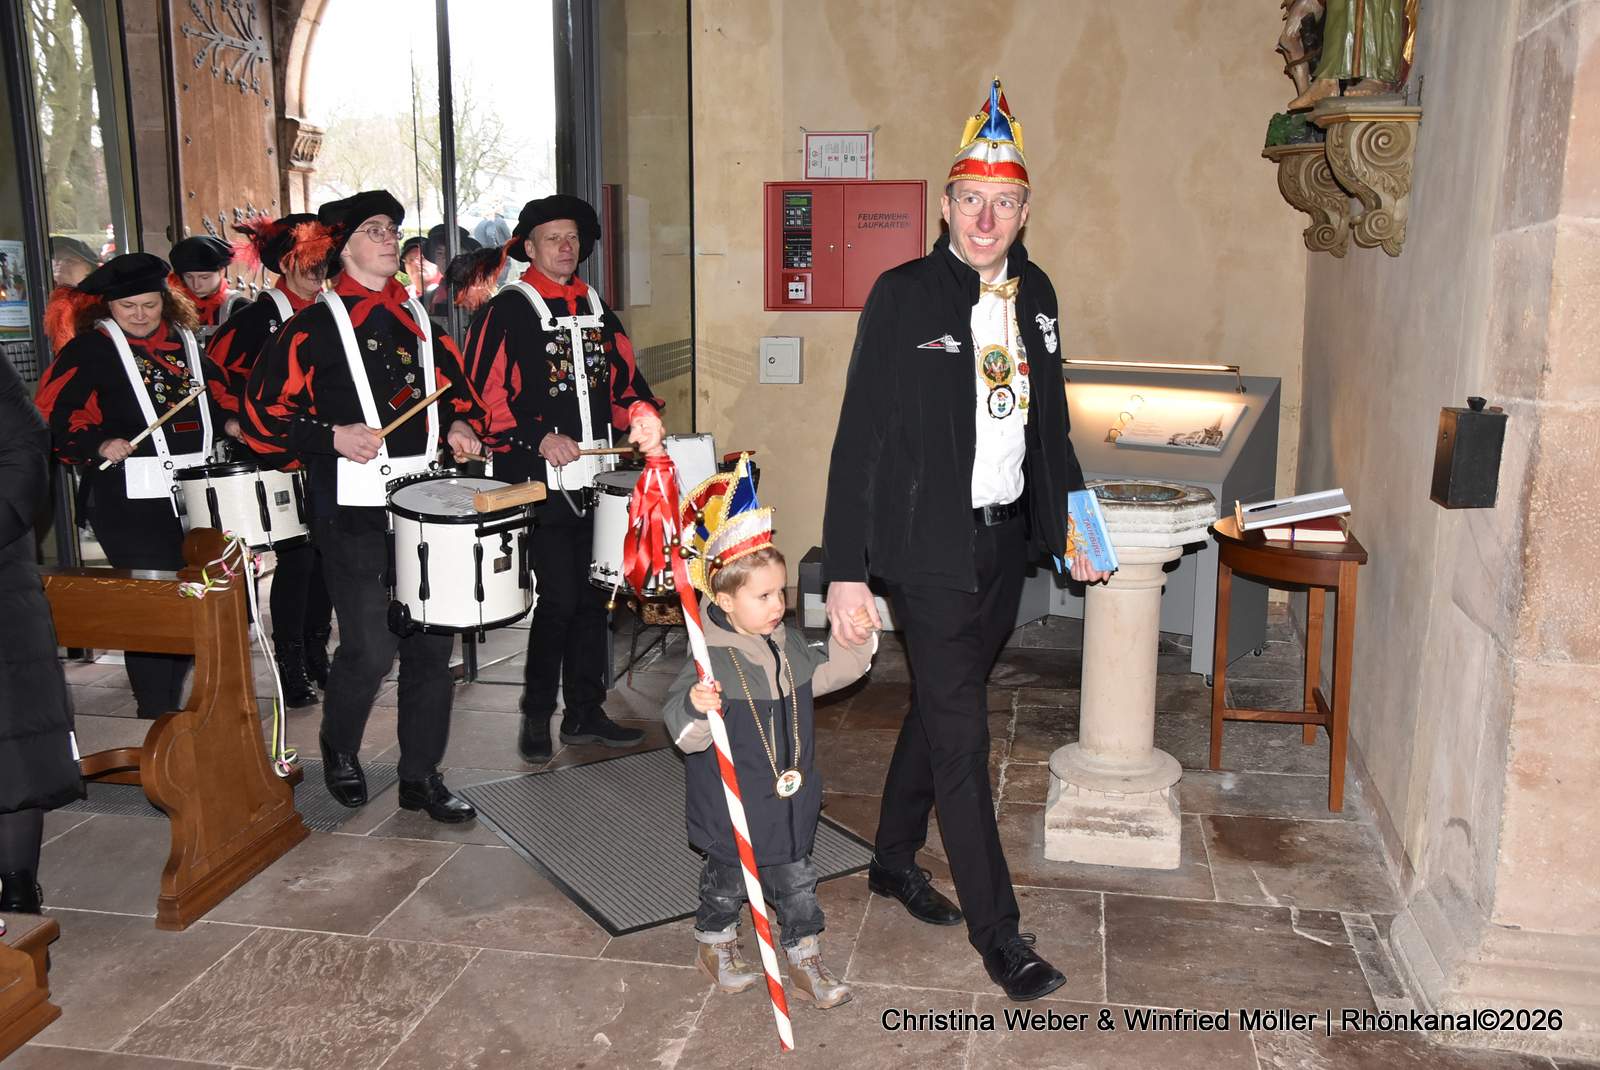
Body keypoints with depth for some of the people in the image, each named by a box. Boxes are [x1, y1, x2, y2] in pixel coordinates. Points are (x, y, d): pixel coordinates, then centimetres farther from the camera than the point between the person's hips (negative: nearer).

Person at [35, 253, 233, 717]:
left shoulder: (184, 340, 13)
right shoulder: (90, 348, -3)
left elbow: (216, 387, 26)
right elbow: (52, 409, -7)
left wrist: (225, 424, 10)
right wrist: (97, 444, -18)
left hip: (193, 487, 6)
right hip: (128, 496, -6)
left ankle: (174, 702, 28)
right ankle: (157, 716, 4)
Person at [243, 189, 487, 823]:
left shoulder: (418, 320, 16)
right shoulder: (314, 327, -1)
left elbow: (457, 387, 26)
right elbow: (263, 413, -3)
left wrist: (460, 425, 5)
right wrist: (333, 436, -15)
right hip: (355, 514, -5)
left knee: (432, 643, 7)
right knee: (370, 650, -6)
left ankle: (422, 776, 20)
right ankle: (338, 750, 25)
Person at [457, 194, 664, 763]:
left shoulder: (596, 309, 15)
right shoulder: (506, 311, -3)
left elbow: (623, 376, 18)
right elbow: (485, 391, -10)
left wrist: (643, 419, -1)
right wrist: (539, 437, -19)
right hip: (538, 481, -6)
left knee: (591, 594, 10)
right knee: (559, 598, -7)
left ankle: (585, 712, 22)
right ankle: (536, 716, 10)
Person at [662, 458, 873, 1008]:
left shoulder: (788, 643, -2)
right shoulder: (711, 659, -24)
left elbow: (821, 675, 16)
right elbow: (686, 734, -24)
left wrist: (854, 643, 2)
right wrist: (695, 709, -46)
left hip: (788, 802, 6)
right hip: (730, 809, -5)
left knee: (797, 881, 15)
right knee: (727, 880, 17)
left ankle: (805, 957, 33)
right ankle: (714, 945, 42)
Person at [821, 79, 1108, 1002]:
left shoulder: (1036, 293, 8)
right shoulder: (903, 296, -10)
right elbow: (860, 439, -12)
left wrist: (1070, 520, 12)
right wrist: (847, 570, -15)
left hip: (1007, 542, 6)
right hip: (931, 548, -6)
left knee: (940, 707, 19)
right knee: (962, 735, -2)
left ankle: (896, 858, 39)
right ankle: (999, 933, 10)